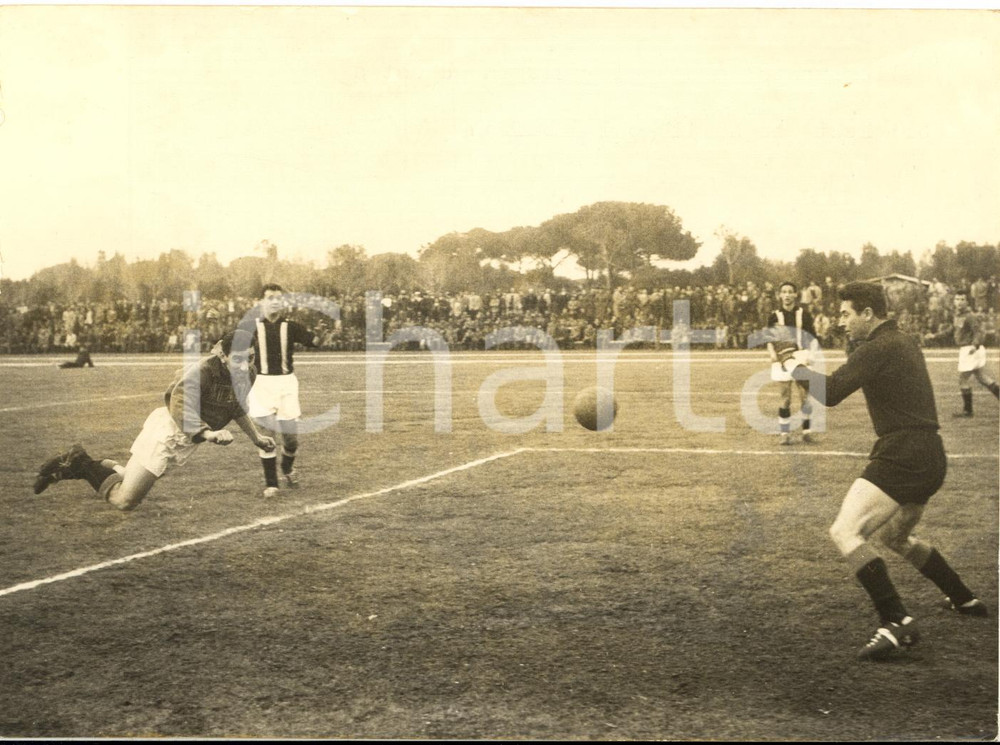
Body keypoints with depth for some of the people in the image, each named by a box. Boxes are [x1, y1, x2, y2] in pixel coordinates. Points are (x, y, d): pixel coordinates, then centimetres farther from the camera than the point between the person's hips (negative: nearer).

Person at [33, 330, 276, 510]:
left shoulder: (246, 376, -4)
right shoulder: (201, 372, -30)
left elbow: (237, 408, 18)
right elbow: (181, 410, -42)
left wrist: (256, 437, 20)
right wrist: (208, 433, -56)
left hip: (184, 441, 8)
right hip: (167, 433, -8)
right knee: (125, 500, -3)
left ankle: (81, 465, 29)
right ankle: (81, 463, 14)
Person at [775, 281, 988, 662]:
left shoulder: (878, 348, -13)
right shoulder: (903, 343, 18)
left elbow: (829, 393, -20)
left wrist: (793, 365, -6)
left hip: (904, 457, -10)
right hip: (929, 459, 10)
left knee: (846, 531, -17)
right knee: (894, 535, 29)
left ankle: (896, 622, -24)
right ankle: (965, 600, 39)